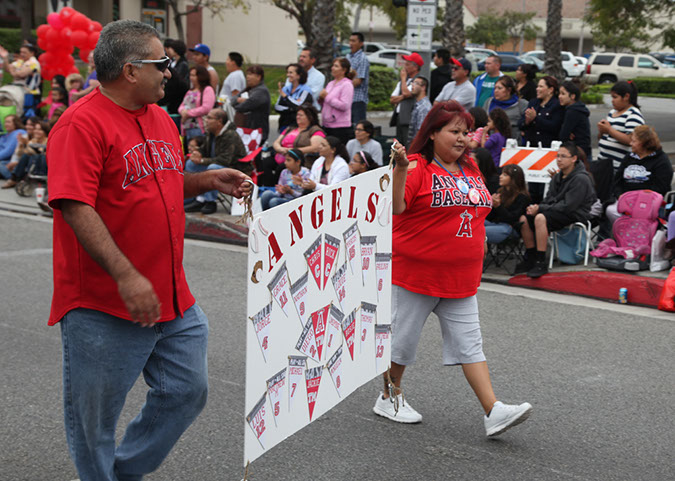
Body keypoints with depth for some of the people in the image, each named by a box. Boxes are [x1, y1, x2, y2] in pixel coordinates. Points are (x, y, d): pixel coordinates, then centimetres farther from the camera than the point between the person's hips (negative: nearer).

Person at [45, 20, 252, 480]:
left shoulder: (161, 119, 11)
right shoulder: (82, 124, -16)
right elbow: (75, 206, -23)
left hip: (174, 301, 8)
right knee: (95, 416, 6)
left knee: (187, 392, 15)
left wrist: (211, 180, 7)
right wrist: (125, 276, -28)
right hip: (103, 307, -8)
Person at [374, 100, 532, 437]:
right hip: (416, 274, -6)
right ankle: (389, 398, 28)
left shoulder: (470, 169, 11)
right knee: (403, 338, 8)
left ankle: (493, 412, 1)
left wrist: (478, 242, 14)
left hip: (461, 279, 6)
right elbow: (394, 207, -25)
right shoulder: (417, 167, -12)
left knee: (470, 343, 4)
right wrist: (400, 169, -37)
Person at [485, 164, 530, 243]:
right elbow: (489, 218, 16)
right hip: (495, 223, 6)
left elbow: (512, 219, -10)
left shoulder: (522, 197, 0)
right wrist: (491, 205, -4)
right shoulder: (500, 192, 19)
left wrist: (498, 206, -20)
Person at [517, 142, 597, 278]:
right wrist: (536, 207, -8)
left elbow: (568, 206, -20)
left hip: (575, 215, -8)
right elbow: (549, 199, 16)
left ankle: (541, 264, -30)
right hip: (558, 212, 9)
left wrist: (541, 208, -19)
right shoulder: (557, 177, 14)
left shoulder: (581, 179, -13)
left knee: (540, 218, -32)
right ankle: (531, 259, 1)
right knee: (524, 219, -10)